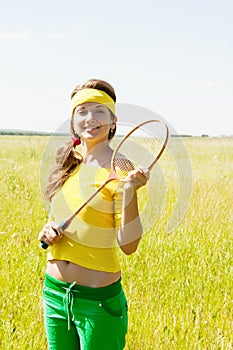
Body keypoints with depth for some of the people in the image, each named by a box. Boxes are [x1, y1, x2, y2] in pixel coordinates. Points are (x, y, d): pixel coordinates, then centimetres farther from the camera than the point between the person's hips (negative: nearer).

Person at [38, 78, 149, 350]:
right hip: (54, 290, 6)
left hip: (98, 299, -6)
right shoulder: (69, 162, 7)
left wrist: (130, 192, -28)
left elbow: (128, 245, -17)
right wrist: (49, 229, -1)